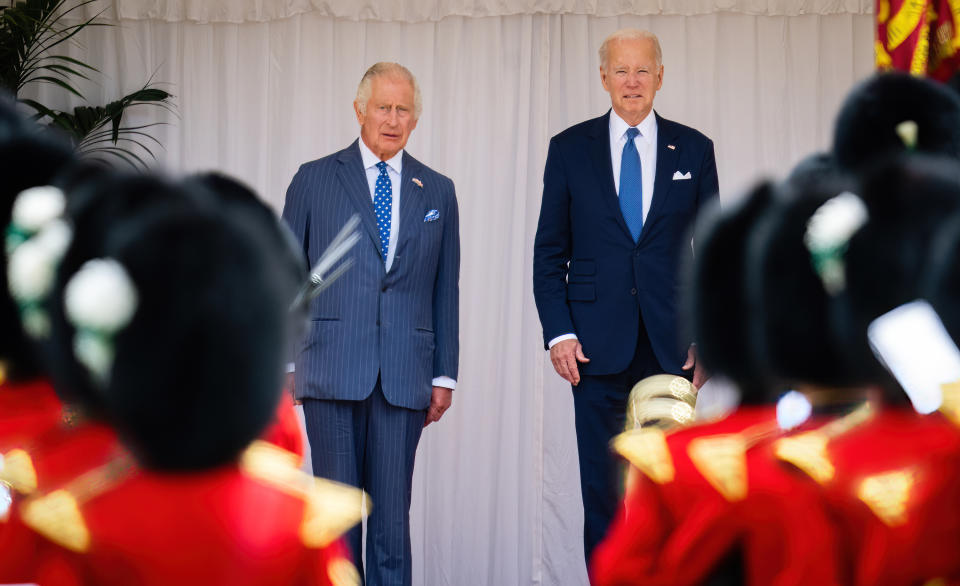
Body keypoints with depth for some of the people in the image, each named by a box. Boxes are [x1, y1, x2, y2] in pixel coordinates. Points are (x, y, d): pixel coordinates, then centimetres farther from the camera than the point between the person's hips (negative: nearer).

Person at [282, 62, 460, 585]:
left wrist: (445, 374, 8)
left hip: (403, 378, 2)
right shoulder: (314, 180, 7)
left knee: (393, 515, 2)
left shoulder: (437, 191, 13)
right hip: (333, 371, -1)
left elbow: (445, 288, 13)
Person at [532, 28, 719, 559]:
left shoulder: (693, 150, 8)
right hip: (598, 346, 0)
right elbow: (549, 252, 6)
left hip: (670, 346, 0)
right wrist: (557, 331, -4)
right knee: (602, 489, 2)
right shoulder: (570, 149, 6)